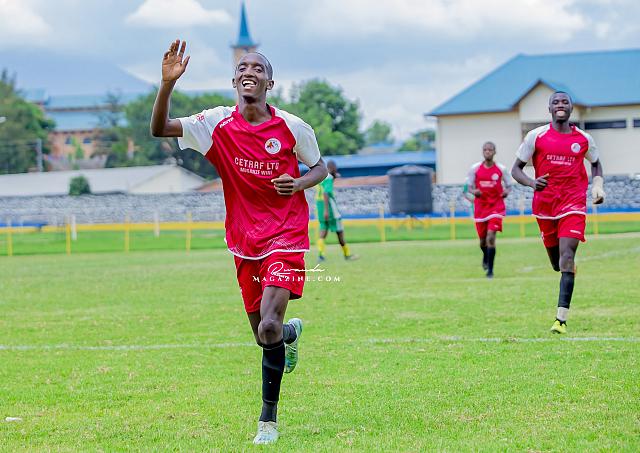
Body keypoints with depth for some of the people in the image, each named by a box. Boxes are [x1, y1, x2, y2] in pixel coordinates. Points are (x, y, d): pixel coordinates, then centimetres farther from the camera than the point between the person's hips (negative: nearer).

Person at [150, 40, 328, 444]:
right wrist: (168, 83, -26)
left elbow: (320, 167, 10)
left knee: (268, 327, -19)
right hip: (244, 243, 3)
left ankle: (268, 418, -3)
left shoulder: (292, 127, -5)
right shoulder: (218, 124, -3)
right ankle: (291, 333, 51)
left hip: (286, 239, -3)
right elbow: (160, 129, -11)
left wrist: (300, 183, -12)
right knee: (264, 334, 10)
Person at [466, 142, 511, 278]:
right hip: (480, 207, 2)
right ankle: (485, 257, 47)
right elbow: (469, 186, 7)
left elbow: (508, 186, 9)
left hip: (496, 207, -2)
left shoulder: (501, 169, -1)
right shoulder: (475, 168, 1)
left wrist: (506, 192, -14)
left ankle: (490, 270, -10)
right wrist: (474, 192, -16)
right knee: (482, 239, 12)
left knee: (491, 237, -17)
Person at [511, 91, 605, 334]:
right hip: (544, 204, 1)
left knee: (566, 256, -17)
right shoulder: (536, 136, 0)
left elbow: (596, 163, 24)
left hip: (573, 205, -1)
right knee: (557, 263, 10)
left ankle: (561, 319, -20)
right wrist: (531, 183, -18)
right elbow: (516, 169, 2)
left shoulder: (584, 139, 4)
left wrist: (597, 186, 5)